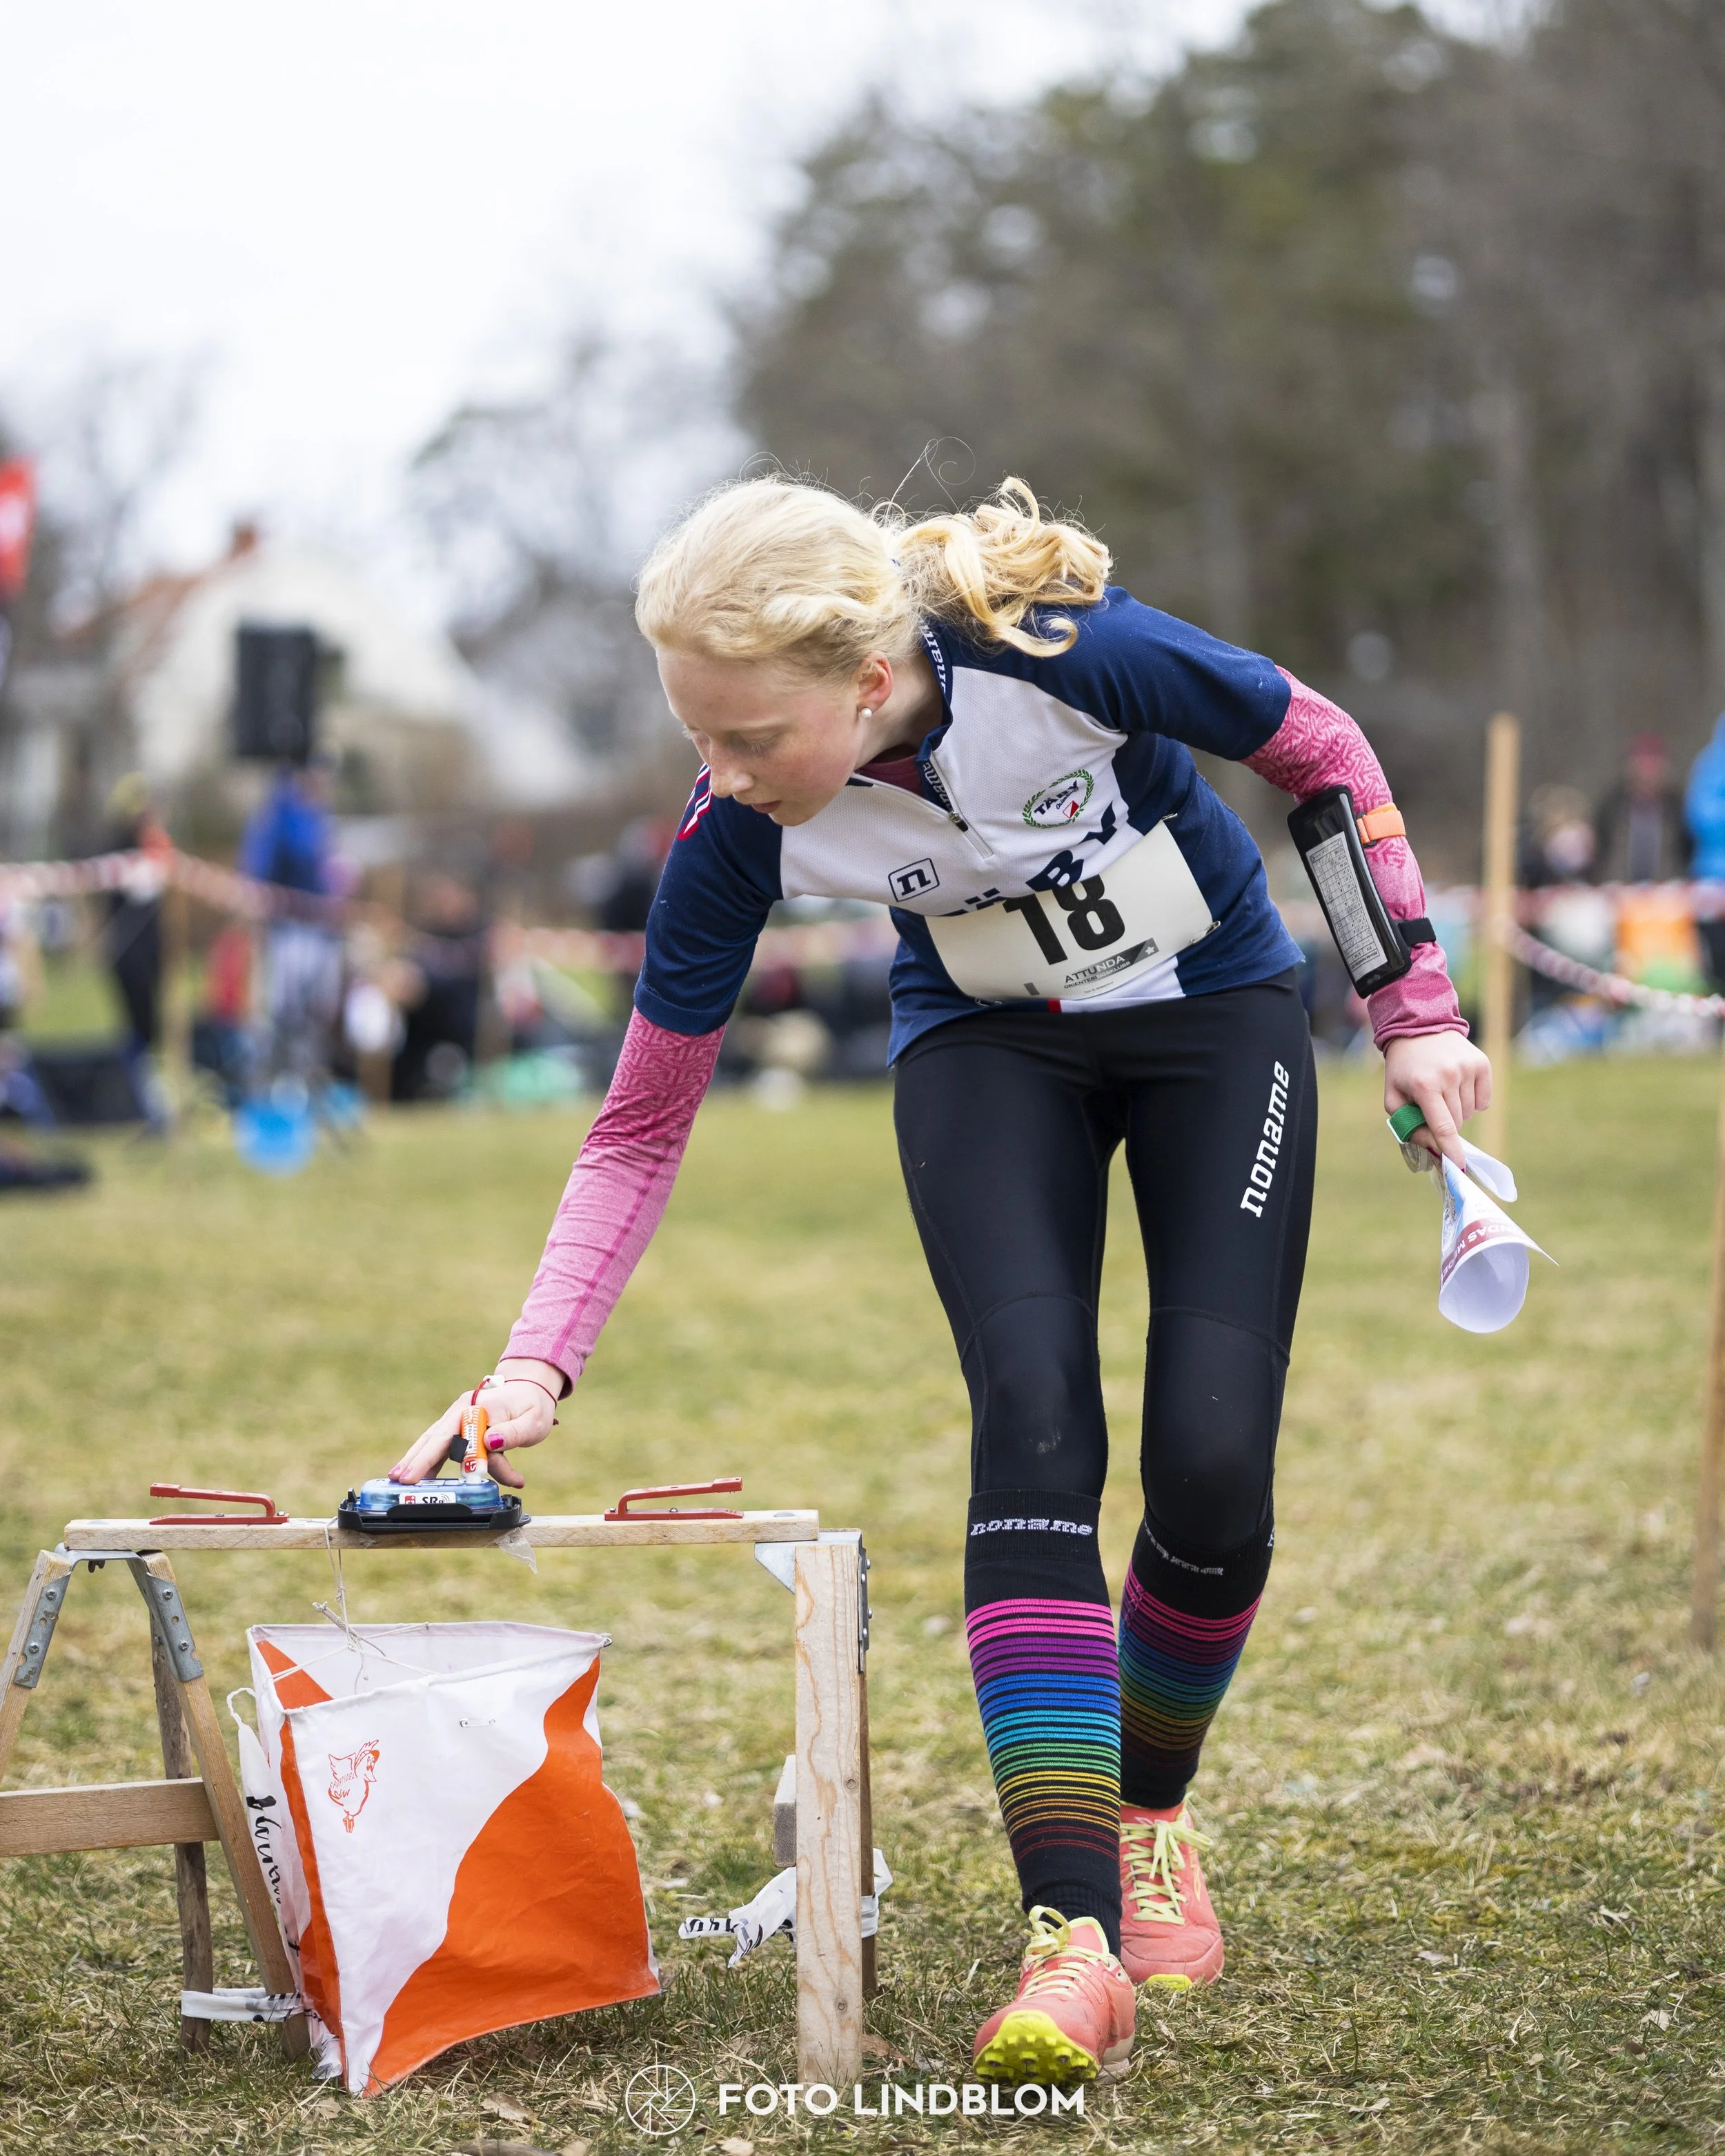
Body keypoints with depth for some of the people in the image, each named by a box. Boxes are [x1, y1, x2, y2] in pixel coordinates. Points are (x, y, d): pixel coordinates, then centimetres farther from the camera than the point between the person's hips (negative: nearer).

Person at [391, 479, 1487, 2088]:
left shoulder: (1071, 655, -34)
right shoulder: (739, 830, -25)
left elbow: (1323, 751, -14)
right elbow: (642, 1124, -15)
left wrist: (1416, 1013, -9)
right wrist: (538, 1364, -27)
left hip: (1217, 1015, -1)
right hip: (990, 1048, 1)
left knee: (1212, 1470, -12)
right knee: (1033, 1421, -22)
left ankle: (1148, 1818, 17)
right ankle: (1072, 1930, -26)